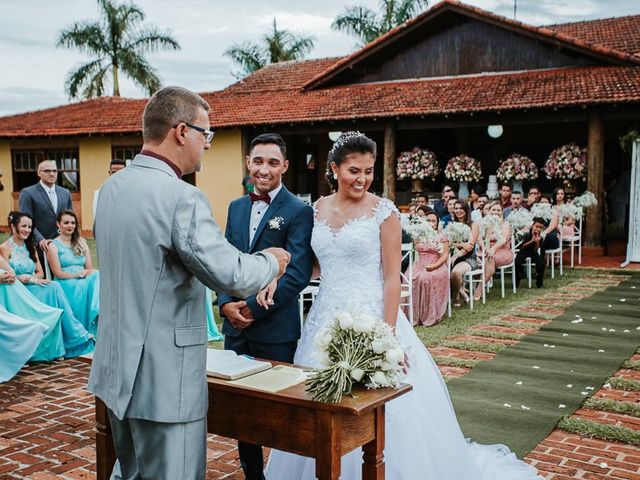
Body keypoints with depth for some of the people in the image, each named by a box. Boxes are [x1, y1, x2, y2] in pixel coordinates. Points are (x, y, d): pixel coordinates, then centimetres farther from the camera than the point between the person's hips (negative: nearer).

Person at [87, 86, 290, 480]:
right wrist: (270, 261, -2)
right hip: (164, 380, -9)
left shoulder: (111, 188, 6)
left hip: (117, 369, 9)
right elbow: (233, 276, -23)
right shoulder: (182, 198, -21)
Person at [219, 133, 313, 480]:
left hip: (276, 329, -6)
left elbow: (297, 275, -15)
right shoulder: (236, 207, 11)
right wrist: (226, 304, -6)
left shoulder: (299, 211, -9)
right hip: (235, 325, 6)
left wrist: (253, 308, -15)